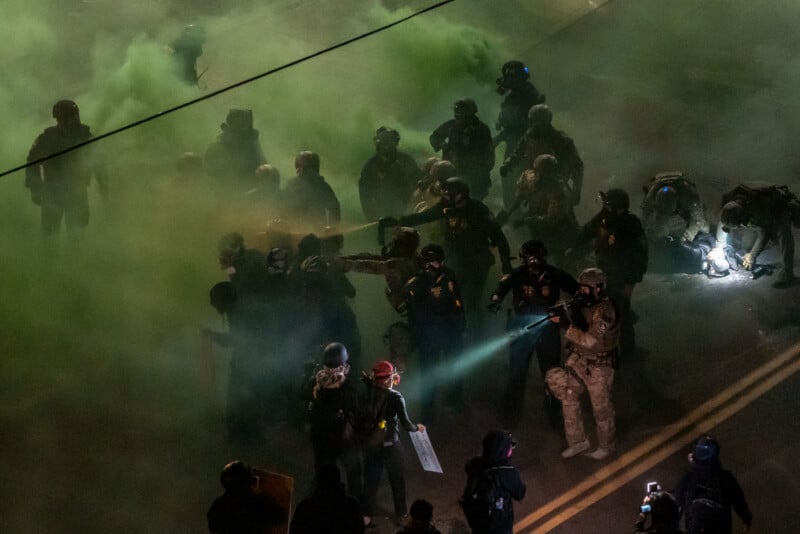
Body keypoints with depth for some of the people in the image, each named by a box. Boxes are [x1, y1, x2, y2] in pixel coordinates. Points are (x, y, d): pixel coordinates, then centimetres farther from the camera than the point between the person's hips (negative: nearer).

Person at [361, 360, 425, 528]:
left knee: (371, 480, 14)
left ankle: (367, 516, 16)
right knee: (397, 481, 15)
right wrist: (418, 428, 3)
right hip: (390, 445, -4)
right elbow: (406, 425, -15)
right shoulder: (395, 397, -17)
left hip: (370, 444, 4)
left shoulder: (369, 393, -7)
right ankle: (400, 515, 26)